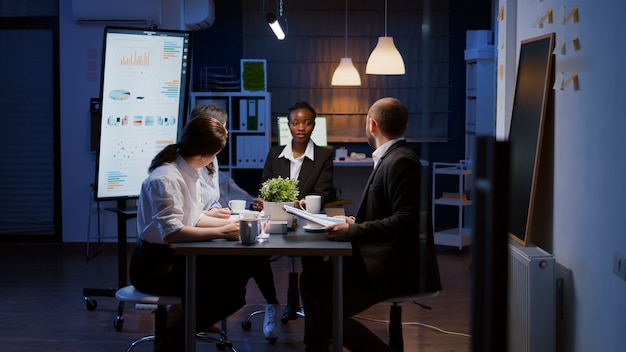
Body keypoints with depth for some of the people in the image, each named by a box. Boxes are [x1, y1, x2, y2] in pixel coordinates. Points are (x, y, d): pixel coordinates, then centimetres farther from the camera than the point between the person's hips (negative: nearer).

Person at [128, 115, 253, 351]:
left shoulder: (188, 172, 4)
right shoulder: (166, 179, -23)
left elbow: (193, 218, 11)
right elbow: (171, 232, -31)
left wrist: (229, 223, -3)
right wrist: (221, 232, -30)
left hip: (176, 255, 9)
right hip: (155, 264, -9)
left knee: (238, 269, -3)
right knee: (227, 292, -19)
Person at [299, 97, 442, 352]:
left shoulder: (401, 162, -18)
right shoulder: (391, 158, 12)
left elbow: (406, 221, -25)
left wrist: (352, 232, -21)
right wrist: (356, 223, 6)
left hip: (398, 267, -10)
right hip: (383, 258, 10)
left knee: (325, 310, -12)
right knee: (311, 279, 11)